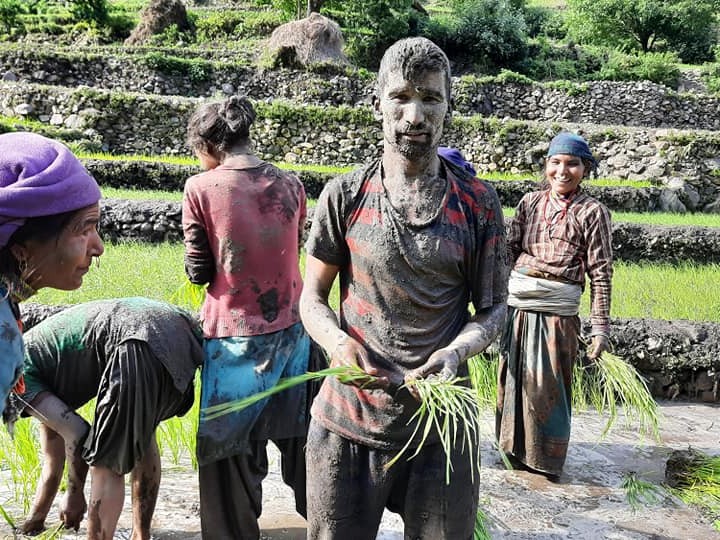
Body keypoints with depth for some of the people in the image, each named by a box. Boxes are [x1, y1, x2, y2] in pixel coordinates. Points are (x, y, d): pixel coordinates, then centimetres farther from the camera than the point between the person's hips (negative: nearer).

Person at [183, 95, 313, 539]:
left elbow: (199, 272, -6)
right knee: (297, 435, 22)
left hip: (236, 336, -4)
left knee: (230, 451, 11)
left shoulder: (201, 188, -11)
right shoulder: (290, 184, 0)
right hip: (291, 327, 5)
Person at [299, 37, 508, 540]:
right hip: (348, 418, 0)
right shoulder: (344, 196, -2)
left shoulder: (477, 203, -2)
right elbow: (313, 297, 3)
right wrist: (336, 340, -18)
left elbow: (492, 307, 3)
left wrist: (456, 351, -17)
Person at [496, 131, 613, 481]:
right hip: (516, 305, 4)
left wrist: (600, 327, -6)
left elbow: (601, 273, -3)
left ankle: (547, 461, 22)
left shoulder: (592, 212, -1)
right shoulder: (530, 202, 9)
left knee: (548, 386, 3)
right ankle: (516, 451, 32)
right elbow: (509, 252, 10)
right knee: (513, 381, 13)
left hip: (558, 311, -4)